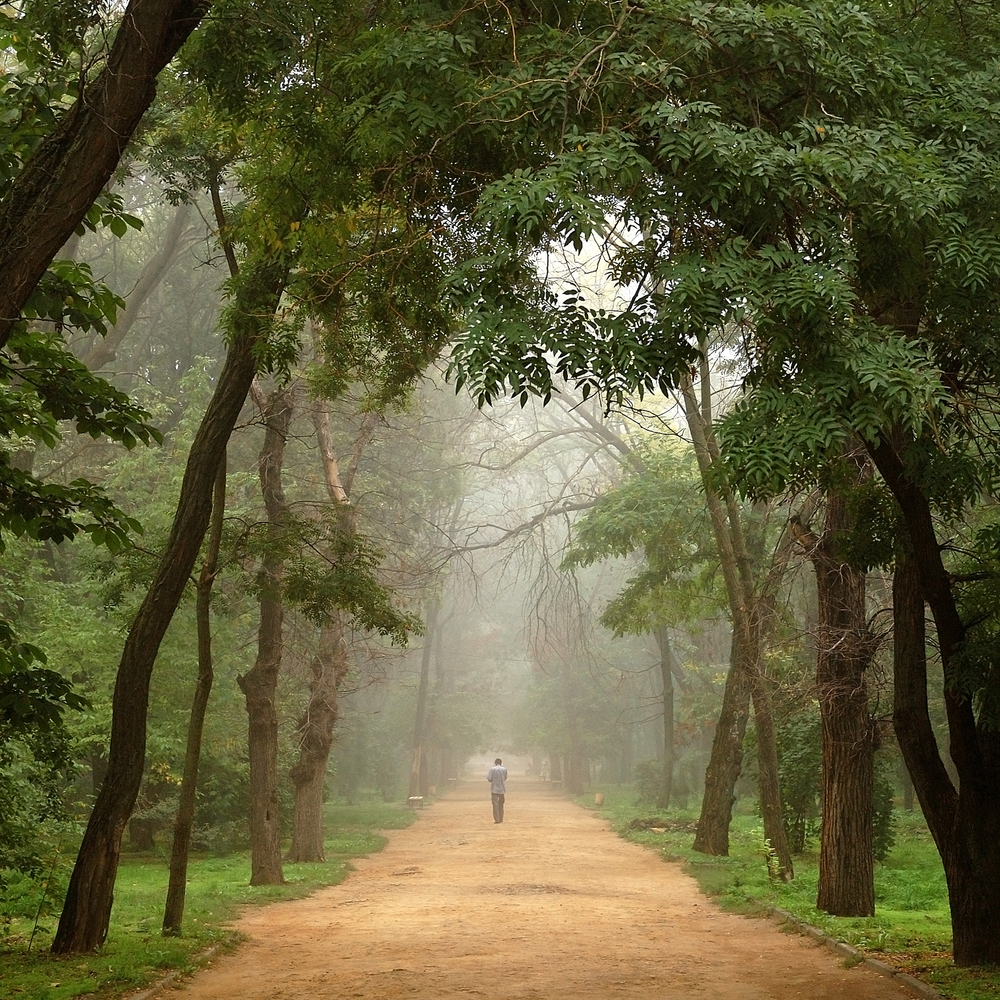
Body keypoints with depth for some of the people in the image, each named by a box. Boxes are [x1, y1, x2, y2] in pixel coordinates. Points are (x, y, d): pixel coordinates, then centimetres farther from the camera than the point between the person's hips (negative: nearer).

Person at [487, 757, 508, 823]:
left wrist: (487, 774, 8)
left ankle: (497, 819, -12)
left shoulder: (492, 769, -8)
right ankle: (501, 819, 18)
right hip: (502, 790, 3)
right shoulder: (504, 769, -1)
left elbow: (489, 779, -10)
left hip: (494, 789, -3)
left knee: (495, 804, -4)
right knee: (501, 804, 15)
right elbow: (505, 778, 9)